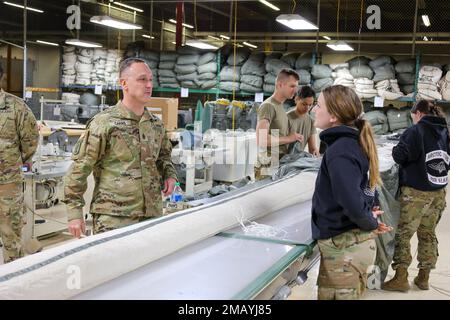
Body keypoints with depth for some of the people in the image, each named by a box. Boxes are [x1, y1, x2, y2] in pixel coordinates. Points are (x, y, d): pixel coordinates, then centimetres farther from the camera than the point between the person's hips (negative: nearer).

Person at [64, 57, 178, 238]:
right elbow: (79, 168, -7)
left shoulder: (156, 125, 11)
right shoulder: (104, 123, -7)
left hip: (152, 215, 6)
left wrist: (169, 175, 8)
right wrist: (74, 212, -9)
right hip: (113, 218, -6)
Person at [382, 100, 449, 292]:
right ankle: (423, 277, 21)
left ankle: (401, 278, 3)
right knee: (428, 234, 14)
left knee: (403, 234, 2)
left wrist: (395, 150, 3)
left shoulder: (416, 131, -12)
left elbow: (399, 156, -17)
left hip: (416, 192, -7)